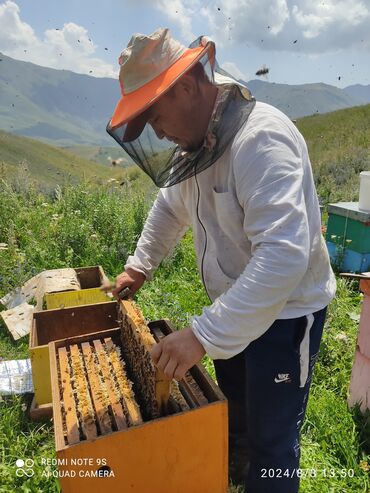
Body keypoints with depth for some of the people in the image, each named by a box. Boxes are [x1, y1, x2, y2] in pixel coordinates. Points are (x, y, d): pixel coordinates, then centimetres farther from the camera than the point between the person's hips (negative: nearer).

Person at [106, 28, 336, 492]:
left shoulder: (261, 138, -28)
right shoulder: (195, 145, 0)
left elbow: (285, 255, -38)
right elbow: (169, 207, 16)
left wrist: (204, 335, -38)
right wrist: (139, 265, 10)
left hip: (286, 313, -8)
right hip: (233, 304, 9)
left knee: (270, 437, 13)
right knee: (233, 411, 30)